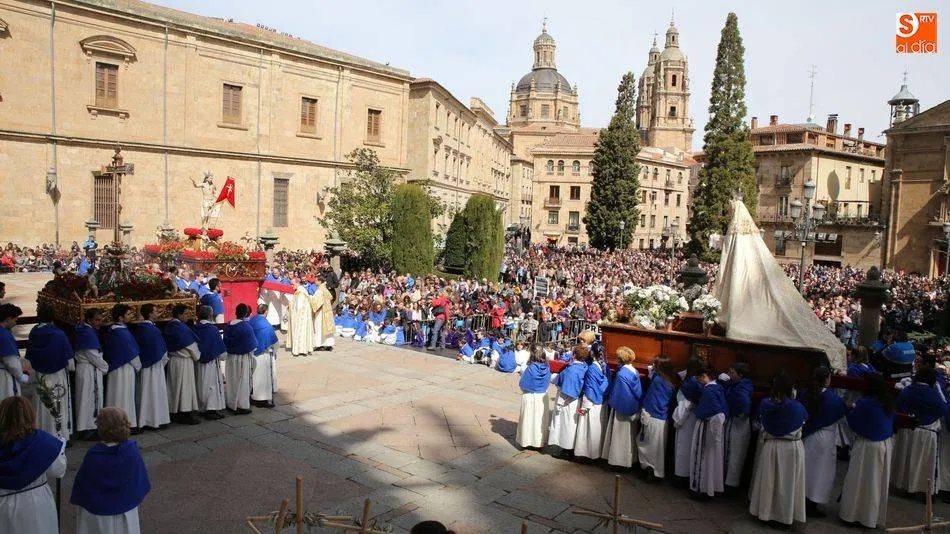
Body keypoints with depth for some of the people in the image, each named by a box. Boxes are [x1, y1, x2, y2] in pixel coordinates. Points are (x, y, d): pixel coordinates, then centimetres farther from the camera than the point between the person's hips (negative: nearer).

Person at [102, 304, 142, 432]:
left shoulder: (110, 331, 5)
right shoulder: (123, 333, -21)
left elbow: (106, 350, 14)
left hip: (113, 368, 8)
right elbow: (131, 353, -16)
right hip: (125, 369, -8)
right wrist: (138, 366, 0)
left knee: (115, 396, 14)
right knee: (125, 397, 0)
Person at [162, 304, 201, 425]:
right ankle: (186, 413, 2)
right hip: (184, 361, -8)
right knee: (185, 387, -2)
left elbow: (166, 345, 13)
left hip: (172, 360, 9)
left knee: (175, 386, 14)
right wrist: (197, 356, 3)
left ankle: (174, 413, 20)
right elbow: (191, 346, -13)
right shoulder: (181, 328, -19)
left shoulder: (168, 327, 6)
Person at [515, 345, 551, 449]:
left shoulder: (531, 368, -21)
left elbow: (522, 384, -13)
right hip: (543, 397, 4)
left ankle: (527, 440, 19)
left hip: (530, 397, -4)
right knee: (541, 419, 16)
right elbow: (547, 382, 6)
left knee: (529, 418, 10)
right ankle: (540, 440, 25)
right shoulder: (547, 367, -7)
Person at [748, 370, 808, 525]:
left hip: (769, 447, 2)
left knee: (768, 480, 14)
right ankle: (787, 513, 20)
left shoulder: (765, 404, -9)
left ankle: (765, 510, 26)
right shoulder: (797, 406, -15)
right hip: (792, 448, -2)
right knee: (788, 482, 10)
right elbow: (805, 417, 7)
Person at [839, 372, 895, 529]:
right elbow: (890, 422, 15)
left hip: (867, 445, -6)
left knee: (861, 481, 7)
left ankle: (853, 514, 16)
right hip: (885, 445, 6)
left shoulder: (864, 403, -22)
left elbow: (852, 422, -10)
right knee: (878, 481, 16)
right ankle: (875, 516, 28)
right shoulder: (889, 402, -1)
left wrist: (853, 409, 9)